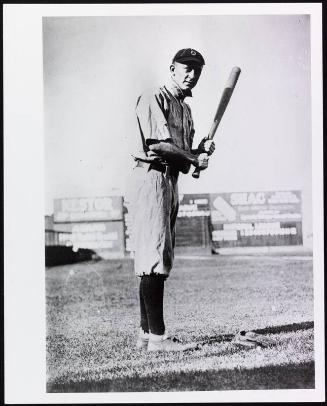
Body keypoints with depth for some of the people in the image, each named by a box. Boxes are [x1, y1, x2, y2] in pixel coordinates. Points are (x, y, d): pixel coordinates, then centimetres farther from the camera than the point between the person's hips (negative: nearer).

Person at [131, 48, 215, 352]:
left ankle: (146, 334, 14)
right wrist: (194, 159, -7)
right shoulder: (153, 99, -4)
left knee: (157, 261, 9)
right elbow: (157, 144, -17)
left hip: (172, 181, 9)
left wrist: (201, 150, 2)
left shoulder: (185, 109, 24)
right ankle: (157, 337, -10)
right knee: (155, 258, -11)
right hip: (154, 177, -9)